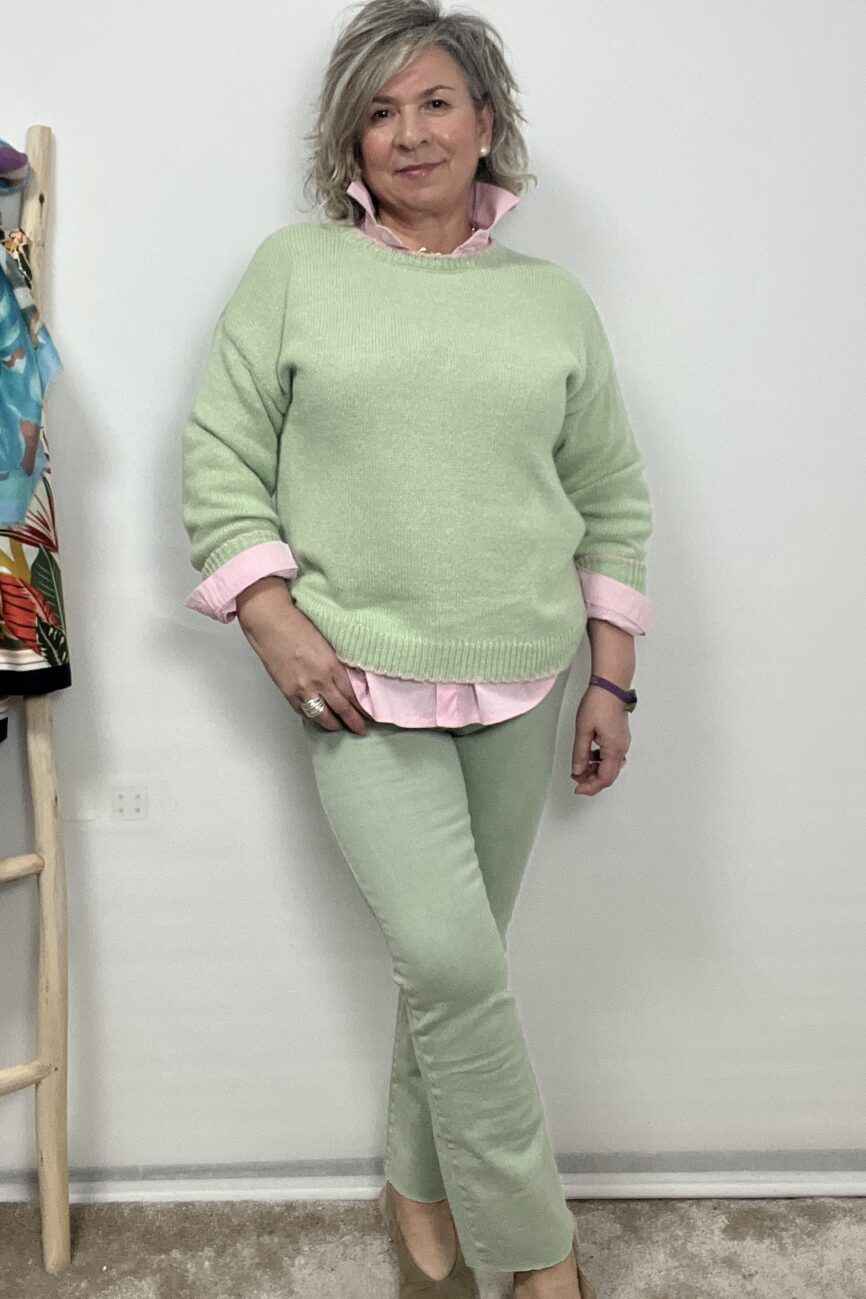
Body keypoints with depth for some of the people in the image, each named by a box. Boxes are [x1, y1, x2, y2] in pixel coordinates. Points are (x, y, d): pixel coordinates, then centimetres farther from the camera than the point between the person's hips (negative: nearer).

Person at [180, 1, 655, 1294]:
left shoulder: (556, 299, 10)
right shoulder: (294, 269, 5)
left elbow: (614, 502, 11)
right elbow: (220, 459, 2)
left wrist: (611, 680, 6)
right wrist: (277, 625, -9)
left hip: (519, 685, 3)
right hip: (359, 680, -2)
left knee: (454, 960, 9)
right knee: (452, 961, -10)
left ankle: (421, 1195, 33)